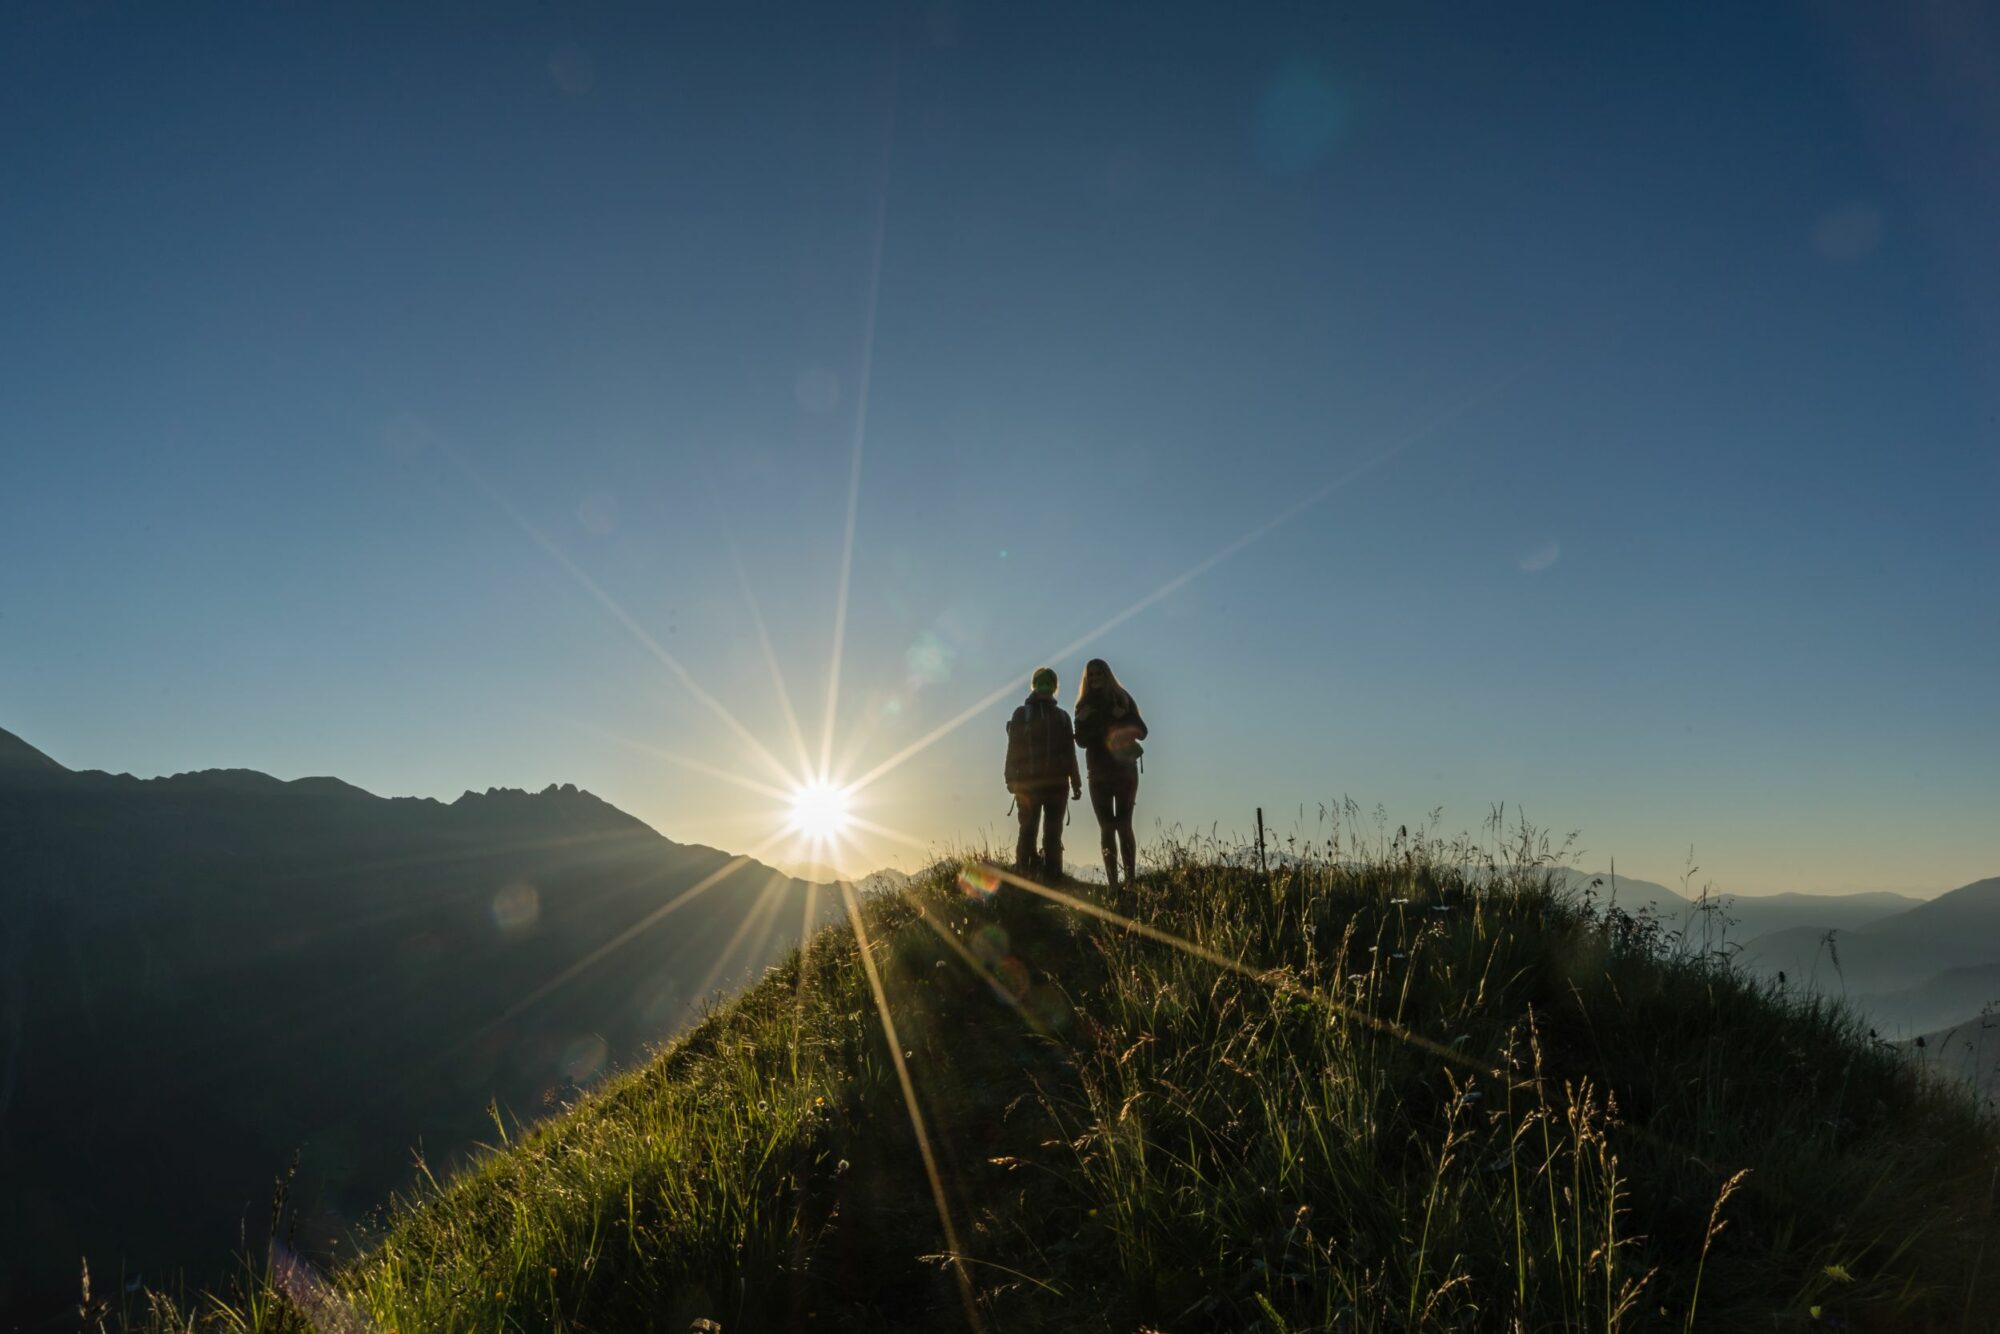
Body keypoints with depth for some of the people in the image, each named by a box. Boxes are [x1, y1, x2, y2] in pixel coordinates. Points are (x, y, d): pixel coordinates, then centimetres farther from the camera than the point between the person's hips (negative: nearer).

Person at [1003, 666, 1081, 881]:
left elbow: (1070, 752, 16)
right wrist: (1012, 780, -9)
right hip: (1029, 782, -2)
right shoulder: (1022, 714, 9)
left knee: (1053, 833, -1)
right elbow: (1013, 749, 2)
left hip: (1056, 782, 2)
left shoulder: (1061, 716, 18)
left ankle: (1053, 878, -2)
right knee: (1028, 830, -6)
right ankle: (1024, 877, -6)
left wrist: (1075, 783, 9)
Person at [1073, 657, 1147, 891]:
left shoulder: (1122, 699, 4)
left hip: (1124, 768, -2)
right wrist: (1083, 721, -17)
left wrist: (1124, 717, -18)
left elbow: (1142, 732, 0)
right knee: (1107, 827, -2)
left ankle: (1130, 880, -10)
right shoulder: (1084, 706, 8)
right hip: (1099, 772, 2)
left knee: (1124, 825, -10)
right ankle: (1112, 881, -4)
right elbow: (1081, 740, 2)